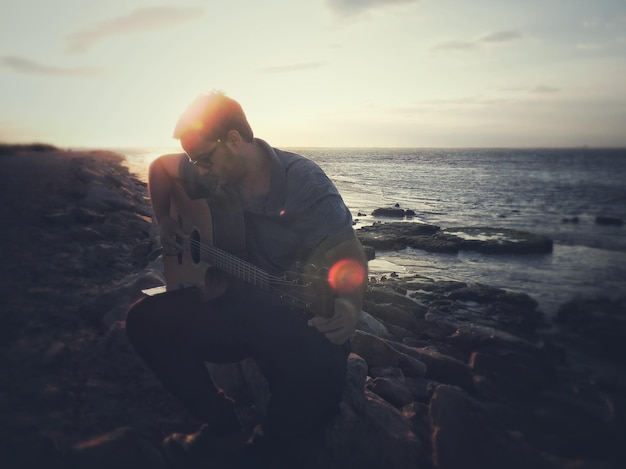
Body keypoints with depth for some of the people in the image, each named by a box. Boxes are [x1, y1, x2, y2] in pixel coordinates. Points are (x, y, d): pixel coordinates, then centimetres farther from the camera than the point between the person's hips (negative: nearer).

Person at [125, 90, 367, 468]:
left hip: (291, 320, -5)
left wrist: (349, 305, -44)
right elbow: (161, 168, 19)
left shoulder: (305, 183, -18)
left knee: (320, 376, -33)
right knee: (145, 320, -12)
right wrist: (165, 225, 9)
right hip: (226, 305, 5)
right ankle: (220, 420, 7)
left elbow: (348, 254, -24)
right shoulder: (212, 174, -2)